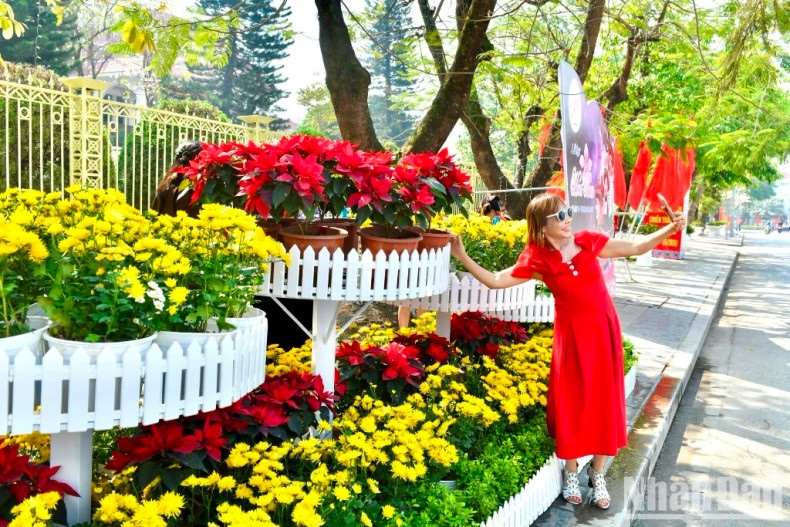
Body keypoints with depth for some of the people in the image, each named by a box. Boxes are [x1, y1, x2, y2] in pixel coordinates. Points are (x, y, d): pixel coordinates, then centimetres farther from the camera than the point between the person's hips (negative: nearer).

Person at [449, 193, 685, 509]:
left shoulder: (588, 242, -3)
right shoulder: (537, 260, -9)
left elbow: (635, 248, 3)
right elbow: (495, 281, -7)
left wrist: (670, 230, -7)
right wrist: (463, 258, -15)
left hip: (604, 330, 3)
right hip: (572, 335, -2)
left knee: (604, 402, 8)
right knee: (573, 403, 5)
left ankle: (597, 473, 25)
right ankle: (571, 472, 26)